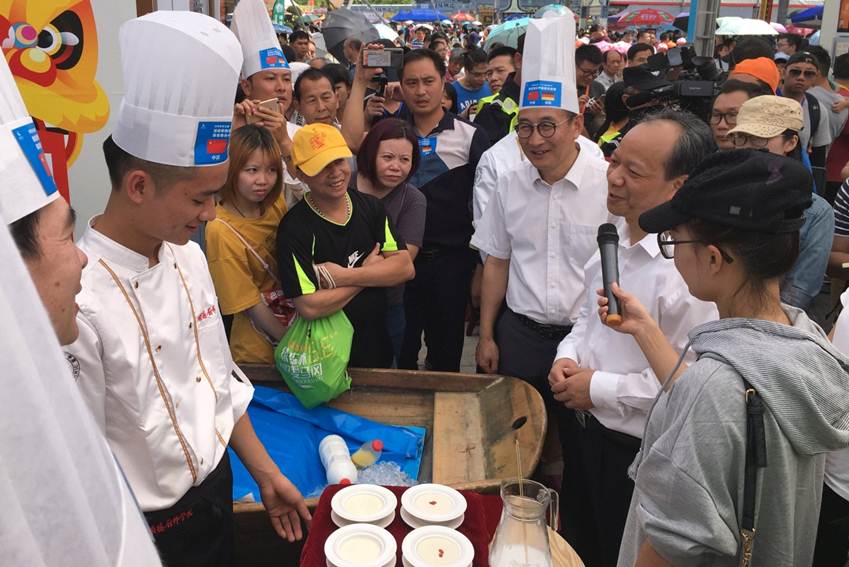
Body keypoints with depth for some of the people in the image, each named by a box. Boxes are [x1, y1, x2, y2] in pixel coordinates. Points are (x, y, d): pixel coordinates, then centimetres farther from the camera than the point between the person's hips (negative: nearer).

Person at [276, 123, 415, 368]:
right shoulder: (294, 228, -19)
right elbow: (309, 307, -27)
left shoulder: (370, 206, -1)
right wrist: (370, 270, -16)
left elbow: (405, 267, -10)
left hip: (379, 347, 6)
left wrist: (343, 277, -22)